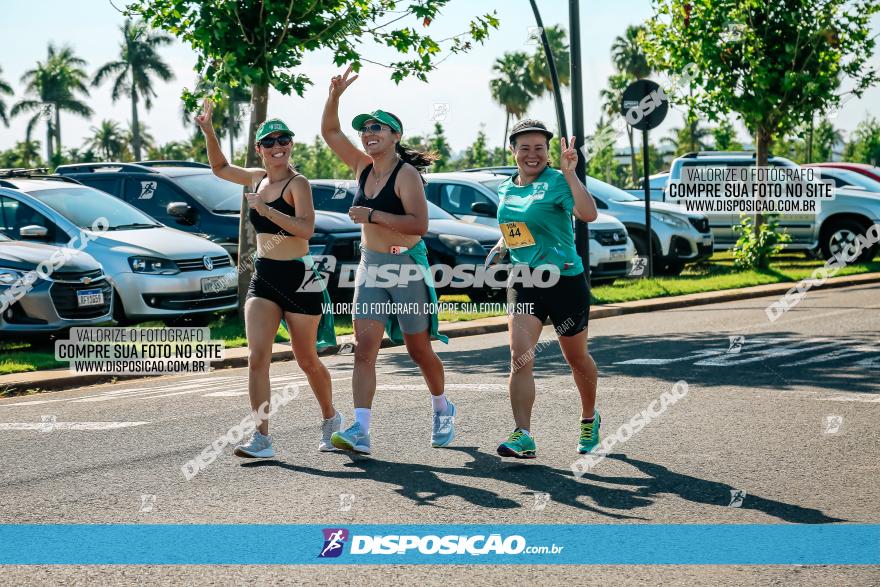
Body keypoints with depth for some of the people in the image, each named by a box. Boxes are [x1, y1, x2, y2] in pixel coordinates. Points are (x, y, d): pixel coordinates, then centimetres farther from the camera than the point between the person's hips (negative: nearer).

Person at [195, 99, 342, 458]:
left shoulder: (297, 183, -11)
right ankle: (261, 438, -11)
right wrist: (209, 133, 15)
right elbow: (220, 168, 28)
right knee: (257, 358, -10)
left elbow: (306, 229, -25)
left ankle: (331, 419, 33)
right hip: (263, 277, 5)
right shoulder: (257, 179, 9)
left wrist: (264, 209, -27)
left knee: (307, 361, 9)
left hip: (299, 278, -5)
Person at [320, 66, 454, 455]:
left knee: (419, 349, 8)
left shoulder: (406, 174, -13)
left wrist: (372, 215, -24)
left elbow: (419, 224, -22)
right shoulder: (363, 167, 7)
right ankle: (360, 431, -16)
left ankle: (442, 409, 34)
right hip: (370, 267, 6)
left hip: (407, 268, -6)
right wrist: (335, 95, -4)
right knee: (364, 349, -9)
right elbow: (330, 132, 9)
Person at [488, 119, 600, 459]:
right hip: (523, 282, 4)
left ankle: (589, 419, 39)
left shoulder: (557, 182, -11)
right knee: (520, 357, -15)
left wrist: (570, 174, -35)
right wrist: (501, 246, 9)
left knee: (577, 358, 12)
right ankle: (523, 438, -18)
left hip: (565, 280, -4)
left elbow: (588, 214, -29)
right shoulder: (505, 190, 9)